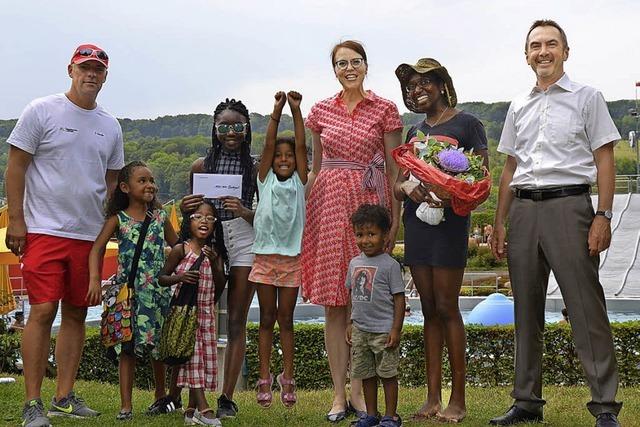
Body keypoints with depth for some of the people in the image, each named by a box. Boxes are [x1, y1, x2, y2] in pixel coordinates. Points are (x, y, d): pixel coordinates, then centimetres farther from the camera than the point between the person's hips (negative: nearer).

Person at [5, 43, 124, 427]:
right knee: (43, 311, -10)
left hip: (90, 234, 5)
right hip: (44, 230, -5)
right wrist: (16, 220, -9)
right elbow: (16, 167, -3)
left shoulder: (110, 126, 13)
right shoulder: (42, 111, -1)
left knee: (76, 313, 7)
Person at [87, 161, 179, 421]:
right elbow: (97, 249, -7)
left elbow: (177, 247, 16)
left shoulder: (160, 217, 7)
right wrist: (95, 280, -18)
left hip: (158, 290, 2)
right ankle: (126, 405, 4)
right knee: (128, 346, -1)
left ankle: (161, 395, 30)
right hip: (129, 290, -2)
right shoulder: (118, 219, -1)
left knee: (159, 345, 10)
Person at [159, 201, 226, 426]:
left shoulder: (214, 253, 6)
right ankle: (203, 407, -13)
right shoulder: (180, 250, -5)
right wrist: (178, 277, -19)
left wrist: (214, 263, -10)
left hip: (206, 311, 5)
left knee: (203, 356, 5)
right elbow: (162, 278, 0)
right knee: (191, 354, -10)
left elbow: (220, 286, 4)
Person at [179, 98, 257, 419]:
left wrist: (245, 212, -16)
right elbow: (192, 211, 13)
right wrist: (184, 208, -9)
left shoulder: (255, 167, 4)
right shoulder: (201, 165, 8)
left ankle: (227, 397, 2)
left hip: (243, 240, -1)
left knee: (237, 322, 0)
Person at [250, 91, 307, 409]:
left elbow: (301, 146, -6)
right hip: (265, 256, 0)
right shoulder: (265, 180, 4)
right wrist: (277, 111, -15)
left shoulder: (300, 182, 4)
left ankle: (287, 378, 10)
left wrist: (296, 111, -13)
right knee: (267, 319, 6)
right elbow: (268, 144, -6)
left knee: (286, 319, 6)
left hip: (292, 258, 0)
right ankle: (264, 377, 9)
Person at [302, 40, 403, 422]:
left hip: (369, 204, -2)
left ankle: (359, 390, 8)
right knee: (333, 304, 1)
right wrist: (305, 211, 10)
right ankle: (339, 393, 7)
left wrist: (395, 218, -3)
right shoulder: (321, 111, 10)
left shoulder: (385, 111, 3)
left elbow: (393, 169, 3)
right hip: (329, 204, 2)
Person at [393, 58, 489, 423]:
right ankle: (433, 397, 11)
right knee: (429, 310, 7)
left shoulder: (467, 124, -1)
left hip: (449, 220, -6)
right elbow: (398, 185, 14)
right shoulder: (415, 131, 17)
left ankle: (458, 400, 2)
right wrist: (408, 188, -10)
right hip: (416, 221, 6)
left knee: (446, 308, -5)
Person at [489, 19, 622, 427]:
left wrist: (603, 217, -10)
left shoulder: (587, 97, 5)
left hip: (568, 203, -5)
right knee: (527, 309, 8)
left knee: (586, 306, -8)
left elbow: (604, 161, 0)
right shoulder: (519, 106, 17)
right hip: (523, 209, 5)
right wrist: (499, 222, 14)